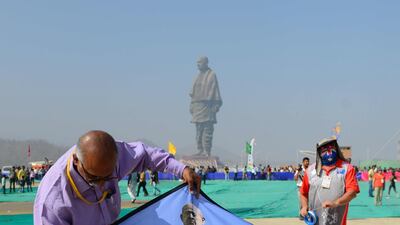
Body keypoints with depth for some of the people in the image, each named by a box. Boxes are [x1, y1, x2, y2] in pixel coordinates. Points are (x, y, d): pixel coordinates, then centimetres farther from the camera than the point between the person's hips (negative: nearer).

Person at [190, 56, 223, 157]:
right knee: (198, 130, 8)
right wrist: (192, 106, 15)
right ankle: (200, 151, 11)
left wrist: (216, 105, -15)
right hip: (197, 105, 8)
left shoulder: (212, 75, -2)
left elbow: (214, 90, -8)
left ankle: (207, 152, -9)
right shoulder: (199, 76, 19)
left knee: (207, 130, -9)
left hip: (207, 105, -8)